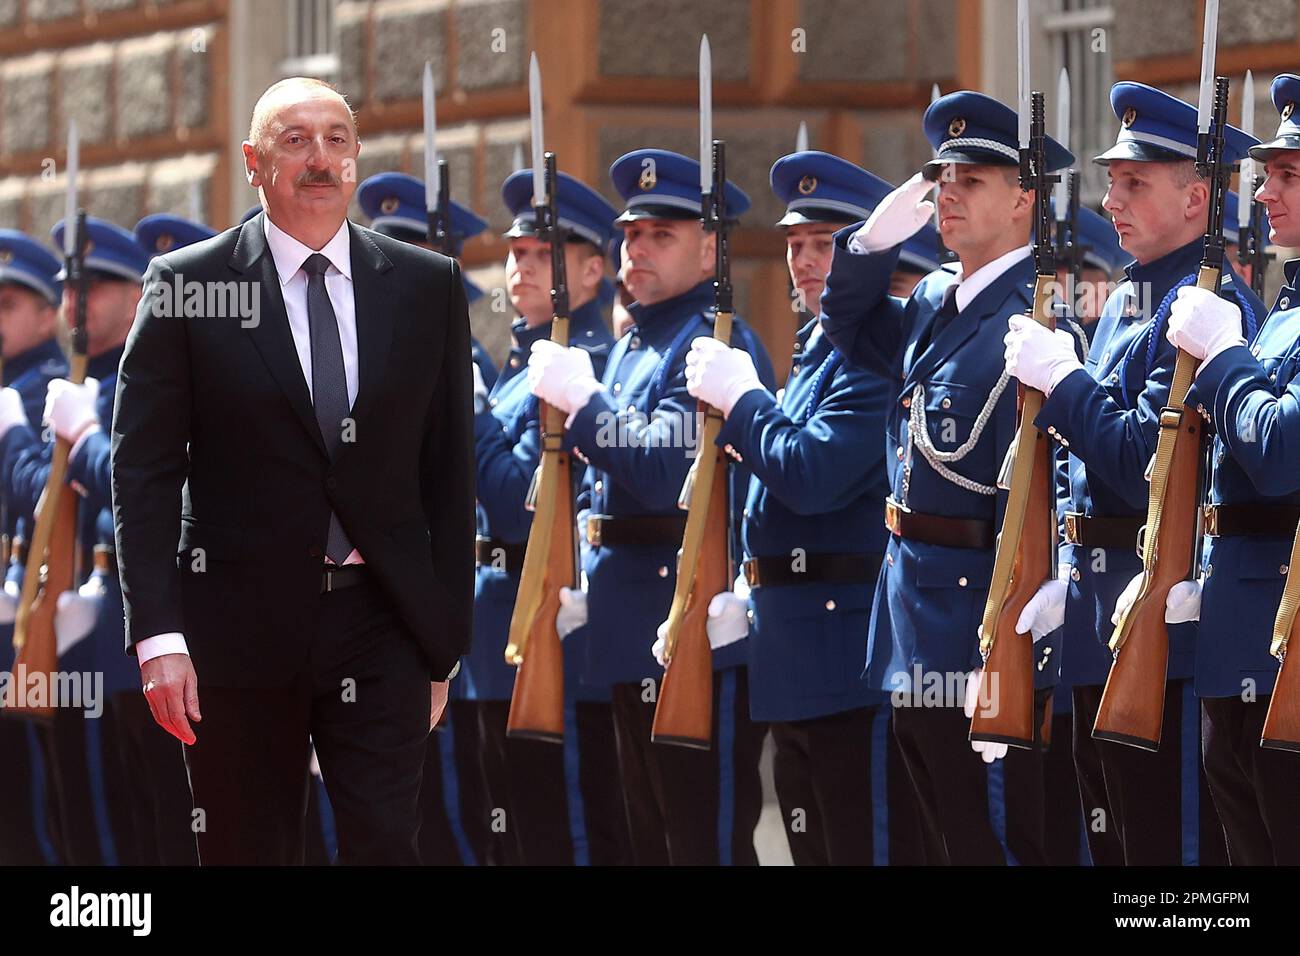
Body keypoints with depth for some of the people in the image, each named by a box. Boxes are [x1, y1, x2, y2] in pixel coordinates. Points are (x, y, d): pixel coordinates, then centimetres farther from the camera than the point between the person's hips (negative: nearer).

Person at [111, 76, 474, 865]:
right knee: (249, 852, 6)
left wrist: (445, 641, 5)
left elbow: (450, 473, 8)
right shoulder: (185, 285, -1)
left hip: (382, 623, 1)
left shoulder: (428, 287, 6)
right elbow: (144, 469, -3)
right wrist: (158, 634, -12)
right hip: (242, 622, -1)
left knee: (386, 846, -7)